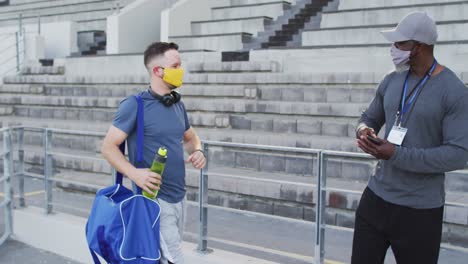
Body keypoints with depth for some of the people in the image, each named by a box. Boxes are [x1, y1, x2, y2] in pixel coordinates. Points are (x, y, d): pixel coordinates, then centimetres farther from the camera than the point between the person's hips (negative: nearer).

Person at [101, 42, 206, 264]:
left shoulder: (178, 105, 9)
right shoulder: (134, 105, -11)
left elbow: (190, 137, 23)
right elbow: (108, 147, -11)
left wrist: (197, 151, 0)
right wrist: (134, 173, -26)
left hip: (179, 196, 7)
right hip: (154, 198, -7)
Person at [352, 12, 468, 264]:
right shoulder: (391, 81, 4)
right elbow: (369, 118, 18)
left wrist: (396, 155, -25)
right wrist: (364, 130, -8)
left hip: (420, 210, -5)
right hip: (376, 198, 5)